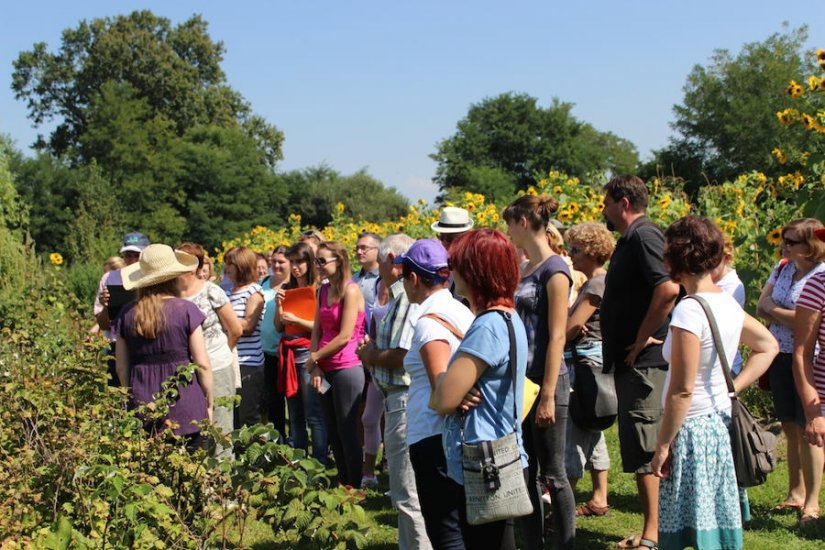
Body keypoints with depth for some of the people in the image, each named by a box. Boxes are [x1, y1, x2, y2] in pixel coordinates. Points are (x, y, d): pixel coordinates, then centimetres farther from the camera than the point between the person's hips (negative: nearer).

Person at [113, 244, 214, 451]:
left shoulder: (127, 314, 3)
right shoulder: (186, 310, -6)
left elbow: (122, 368, 8)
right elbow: (202, 365, -5)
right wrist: (209, 403, 7)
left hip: (142, 405, 3)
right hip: (185, 408, -3)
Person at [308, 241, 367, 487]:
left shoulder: (351, 290, -11)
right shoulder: (324, 290, 12)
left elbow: (345, 336, -15)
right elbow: (317, 330, 10)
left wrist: (314, 358, -7)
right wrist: (315, 366, -2)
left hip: (347, 368, -8)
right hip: (325, 369, 8)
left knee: (347, 431, -3)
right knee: (332, 432, 12)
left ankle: (355, 487, 4)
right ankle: (343, 484, 21)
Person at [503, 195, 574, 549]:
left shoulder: (554, 269, -11)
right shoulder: (524, 270, 12)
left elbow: (557, 337, -15)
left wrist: (548, 396, -18)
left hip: (545, 381, -8)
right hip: (520, 381, 8)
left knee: (552, 476, 0)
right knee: (524, 473, 11)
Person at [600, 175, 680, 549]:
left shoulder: (644, 236, -15)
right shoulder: (630, 239, 17)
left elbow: (668, 288, -29)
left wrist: (643, 337, -21)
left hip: (643, 361, -10)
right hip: (632, 362, 10)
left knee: (642, 448, -7)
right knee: (640, 448, 14)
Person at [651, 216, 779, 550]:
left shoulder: (689, 310, -20)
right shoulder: (728, 303, 6)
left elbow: (682, 390, -21)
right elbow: (768, 347, 20)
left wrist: (662, 445, -14)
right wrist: (734, 388, 14)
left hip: (692, 427, -8)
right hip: (720, 420, 8)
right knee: (720, 523, 15)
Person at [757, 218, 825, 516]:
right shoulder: (782, 268, 7)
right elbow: (761, 307, 7)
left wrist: (773, 309, -7)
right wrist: (785, 317, -11)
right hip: (781, 357, 7)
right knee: (791, 429, 13)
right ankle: (795, 494, 24)